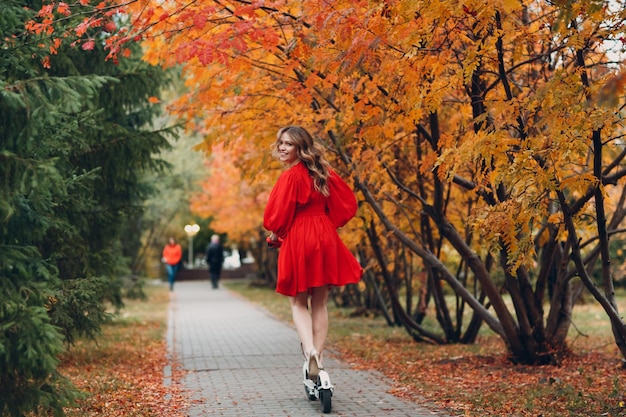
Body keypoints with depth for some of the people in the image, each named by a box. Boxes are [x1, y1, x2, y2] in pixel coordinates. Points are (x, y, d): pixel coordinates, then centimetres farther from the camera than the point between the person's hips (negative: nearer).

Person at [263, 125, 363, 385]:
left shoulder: (290, 176, -13)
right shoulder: (323, 172, 7)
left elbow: (278, 216, -13)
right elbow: (347, 202, 11)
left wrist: (273, 237, 7)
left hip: (297, 240, -5)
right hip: (325, 240, 5)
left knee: (298, 303, 6)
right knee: (320, 304, 11)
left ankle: (309, 351, -17)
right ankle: (317, 359, 11)